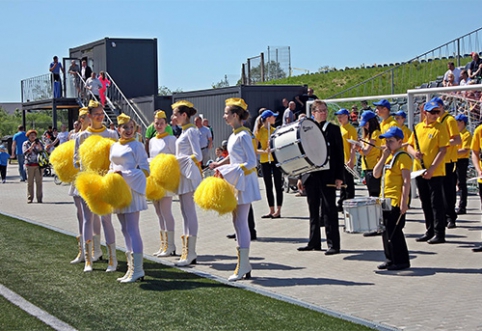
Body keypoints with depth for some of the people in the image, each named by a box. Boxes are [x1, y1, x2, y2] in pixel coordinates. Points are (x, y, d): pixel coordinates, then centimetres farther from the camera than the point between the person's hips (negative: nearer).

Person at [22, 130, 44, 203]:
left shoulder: (39, 143, 11)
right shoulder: (25, 144, 7)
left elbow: (42, 152, 3)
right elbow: (25, 153, -6)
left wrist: (39, 146, -14)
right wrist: (31, 147, -17)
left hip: (38, 164, 1)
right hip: (29, 165, -1)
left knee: (39, 182, -1)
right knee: (30, 182, -2)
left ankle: (39, 198, 1)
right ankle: (29, 198, 3)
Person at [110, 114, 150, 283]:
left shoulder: (137, 145, -3)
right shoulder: (114, 146, 16)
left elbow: (145, 170, -8)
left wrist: (123, 174, -17)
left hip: (131, 189, -7)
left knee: (132, 229, -11)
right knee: (125, 230, 9)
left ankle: (137, 269, -10)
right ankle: (132, 268, 14)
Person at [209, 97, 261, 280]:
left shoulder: (243, 135, -15)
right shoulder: (234, 135, 13)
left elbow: (251, 162, -19)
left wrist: (227, 171, -22)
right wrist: (221, 165, 9)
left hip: (244, 181, -10)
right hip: (236, 182, 10)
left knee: (240, 222, -9)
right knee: (239, 222, 10)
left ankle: (242, 267, -5)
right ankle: (245, 265, 16)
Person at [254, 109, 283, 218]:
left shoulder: (275, 130, 6)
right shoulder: (258, 132, -3)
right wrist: (264, 151, -21)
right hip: (265, 161, -1)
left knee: (278, 185, 0)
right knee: (268, 187, 6)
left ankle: (278, 211, 5)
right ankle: (271, 211, 15)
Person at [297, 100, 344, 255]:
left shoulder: (333, 129, 0)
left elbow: (339, 154, -2)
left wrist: (339, 177, -9)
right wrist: (300, 176, 8)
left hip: (327, 176, -4)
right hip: (310, 175, 4)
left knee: (329, 210, -2)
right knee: (313, 210, 11)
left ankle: (333, 244, 3)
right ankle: (314, 242, 20)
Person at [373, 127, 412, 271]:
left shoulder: (403, 157, -12)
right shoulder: (388, 156, 15)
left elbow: (406, 181, -17)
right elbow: (376, 174, 8)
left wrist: (404, 202, -22)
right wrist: (383, 157, -2)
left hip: (396, 201, -9)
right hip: (386, 200, 9)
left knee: (395, 231, -5)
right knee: (386, 231, 12)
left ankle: (401, 261, 3)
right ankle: (390, 259, 21)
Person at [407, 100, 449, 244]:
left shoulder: (440, 128, -7)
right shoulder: (418, 127, 10)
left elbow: (443, 150, -12)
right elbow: (409, 145, 16)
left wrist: (431, 169, -19)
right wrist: (413, 152, -9)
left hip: (435, 172, -6)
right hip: (419, 171, 6)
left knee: (436, 203, -3)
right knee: (425, 203, 12)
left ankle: (439, 234, 2)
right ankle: (430, 231, 22)